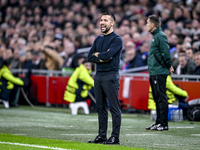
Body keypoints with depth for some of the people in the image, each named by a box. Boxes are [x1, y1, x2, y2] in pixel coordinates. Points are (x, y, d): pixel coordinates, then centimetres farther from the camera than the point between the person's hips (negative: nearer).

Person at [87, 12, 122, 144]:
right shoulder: (99, 39, 18)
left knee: (114, 108, -6)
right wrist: (101, 58, -8)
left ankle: (115, 137, -6)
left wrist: (97, 54, 0)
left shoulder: (117, 39, -6)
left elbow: (108, 55, -19)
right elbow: (90, 57, 9)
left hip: (111, 76, -8)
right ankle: (102, 136, 15)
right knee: (101, 107, 10)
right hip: (98, 75, 8)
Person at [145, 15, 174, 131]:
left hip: (159, 72, -10)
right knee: (157, 99, 13)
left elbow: (166, 53, -19)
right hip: (154, 72, 10)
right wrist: (169, 66, 13)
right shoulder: (156, 36, 18)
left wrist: (169, 66, -10)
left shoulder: (160, 36, -13)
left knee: (161, 98, -8)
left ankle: (164, 124, -6)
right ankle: (158, 123, 18)